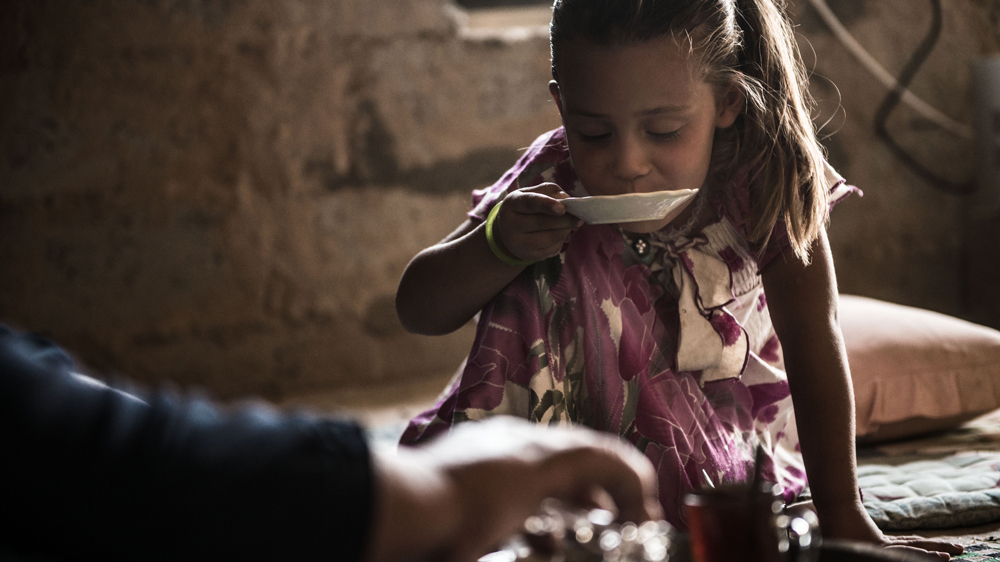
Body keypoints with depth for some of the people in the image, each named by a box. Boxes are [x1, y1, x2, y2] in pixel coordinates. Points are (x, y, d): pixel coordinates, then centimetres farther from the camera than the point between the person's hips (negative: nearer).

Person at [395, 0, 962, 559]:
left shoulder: (762, 182, -25)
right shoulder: (553, 184, -22)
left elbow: (813, 343, -21)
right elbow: (417, 309, -20)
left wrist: (843, 514, -24)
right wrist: (500, 243, -40)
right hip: (588, 407, 1)